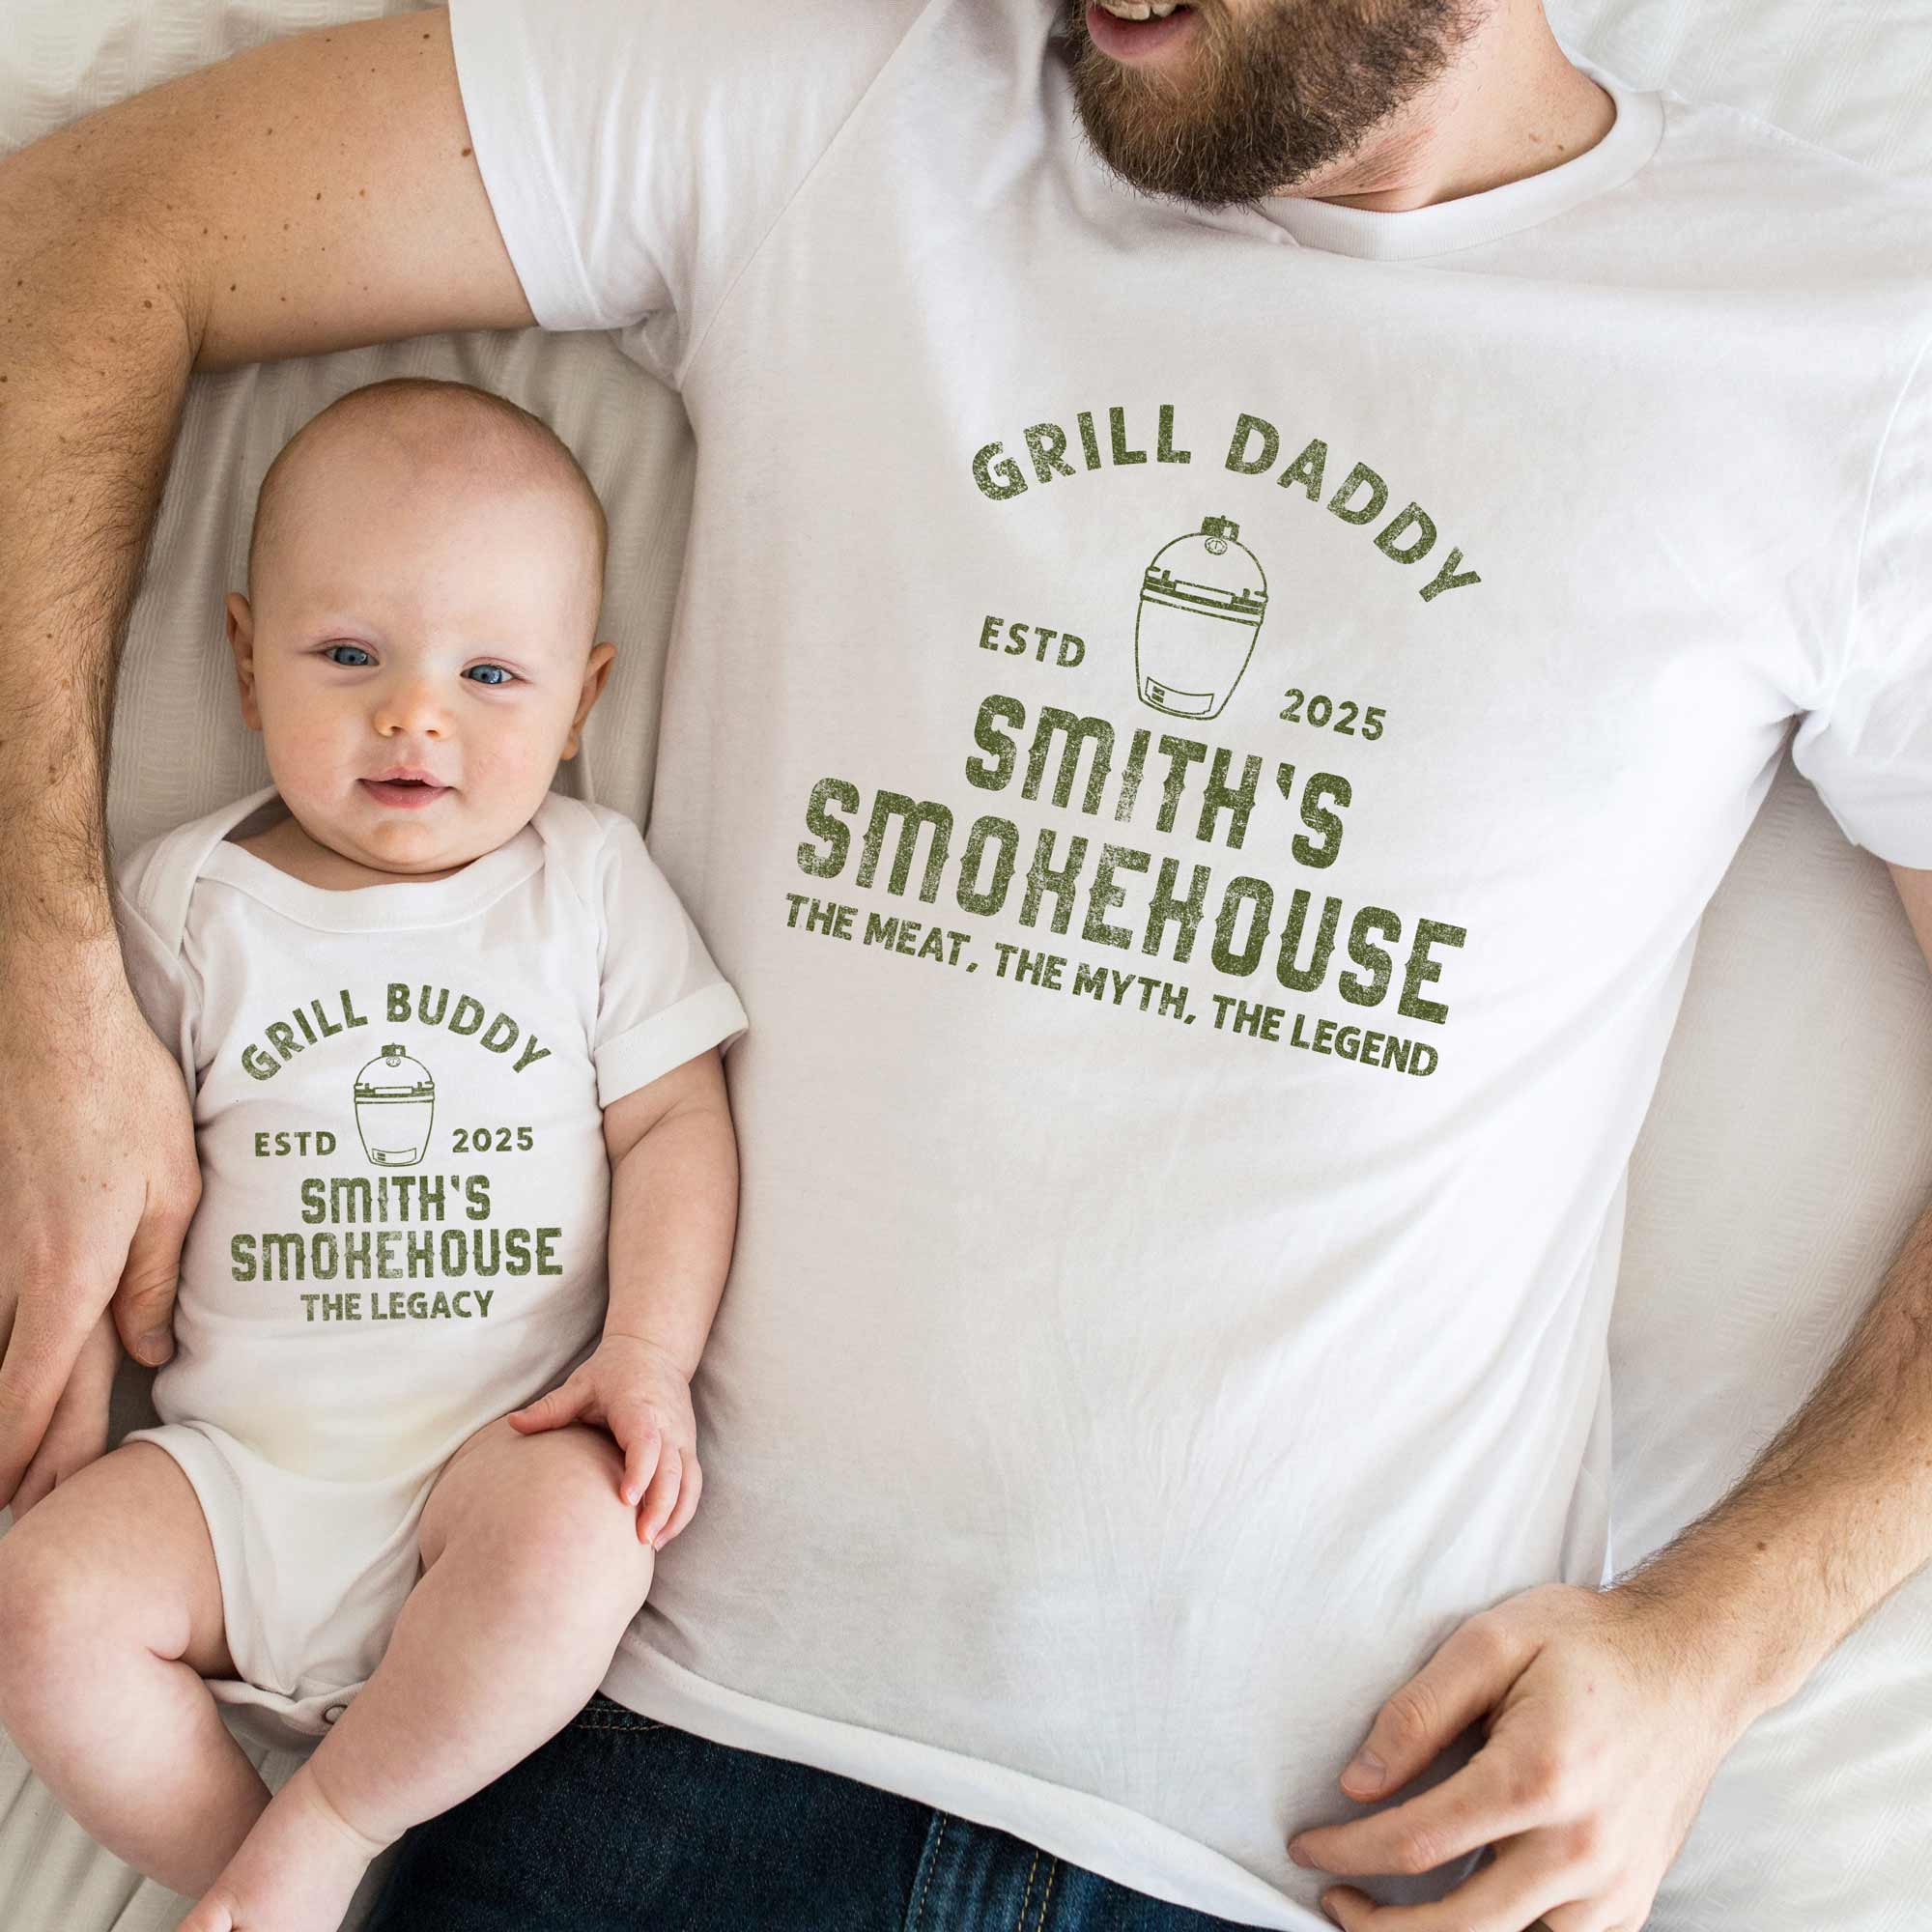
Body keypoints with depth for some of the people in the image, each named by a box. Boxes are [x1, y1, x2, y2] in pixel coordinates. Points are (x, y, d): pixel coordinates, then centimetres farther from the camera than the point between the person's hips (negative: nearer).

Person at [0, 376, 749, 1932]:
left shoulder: (590, 881, 2)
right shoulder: (190, 898, 4)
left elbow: (674, 1123, 0)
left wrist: (649, 1351, -12)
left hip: (506, 1432, -1)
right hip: (239, 1455, 2)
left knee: (574, 1551, -31)